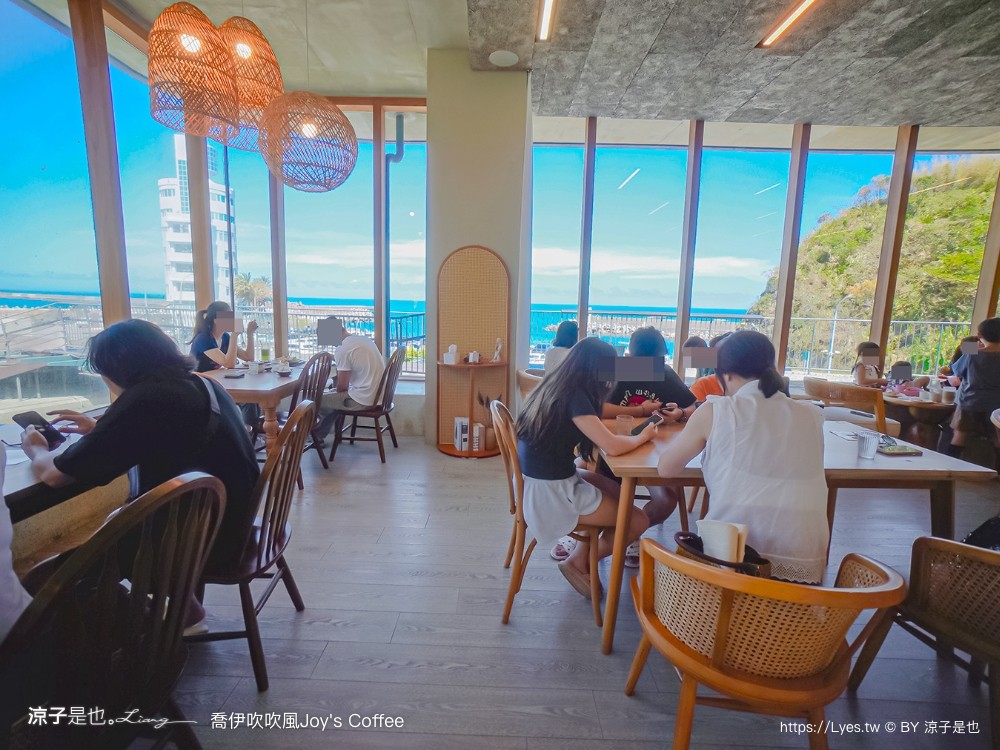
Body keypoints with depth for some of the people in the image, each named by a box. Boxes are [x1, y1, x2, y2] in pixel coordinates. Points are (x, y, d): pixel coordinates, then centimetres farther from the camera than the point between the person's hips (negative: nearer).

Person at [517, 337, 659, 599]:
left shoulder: (555, 387, 4)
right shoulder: (573, 397, -22)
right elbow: (612, 446, -25)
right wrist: (643, 436, -5)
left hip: (543, 479, 9)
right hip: (550, 491, -9)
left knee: (617, 493, 19)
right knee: (640, 521, 2)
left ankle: (579, 556, 22)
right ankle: (582, 562, 20)